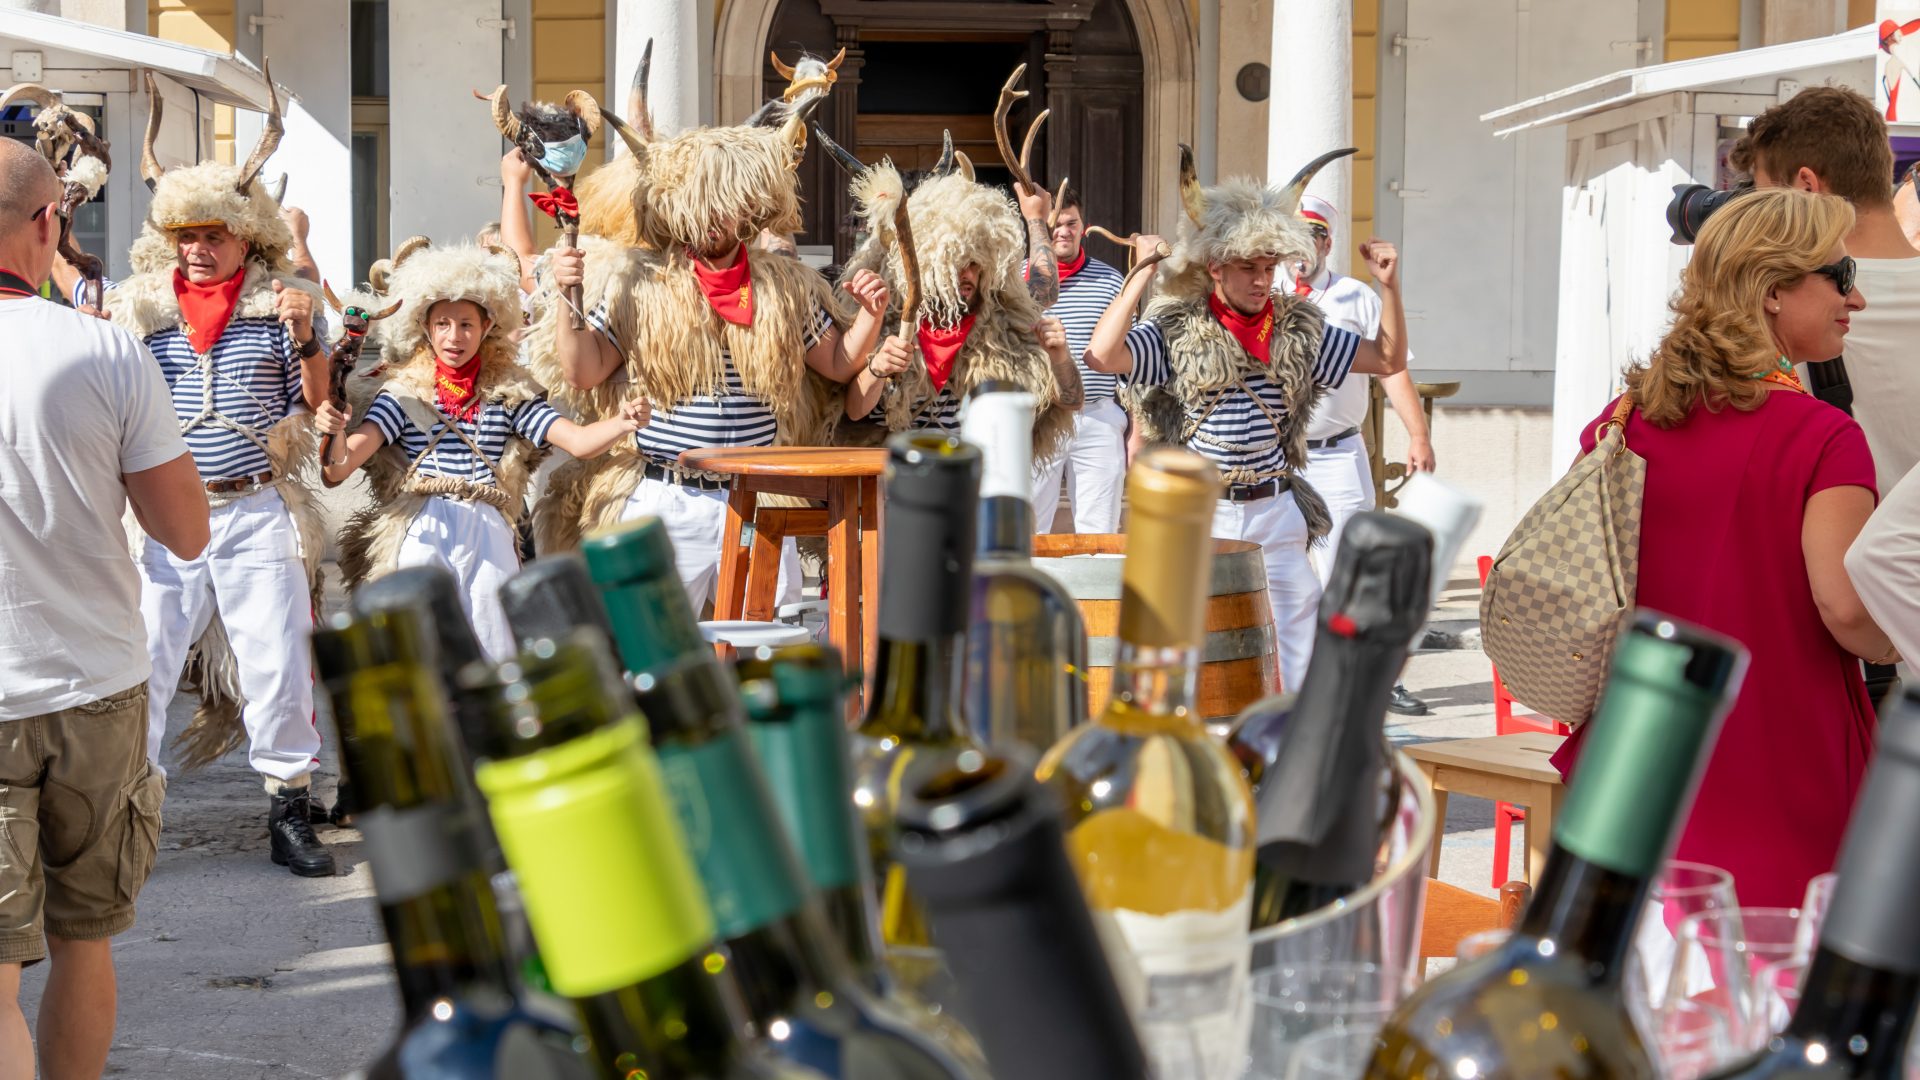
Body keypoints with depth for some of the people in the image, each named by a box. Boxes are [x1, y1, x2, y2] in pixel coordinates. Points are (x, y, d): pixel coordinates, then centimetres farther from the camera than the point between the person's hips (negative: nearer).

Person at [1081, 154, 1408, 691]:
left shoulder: (1298, 329, 7)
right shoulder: (1177, 330, -4)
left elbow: (1388, 359, 12)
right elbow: (1101, 355, -20)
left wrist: (1388, 285, -2)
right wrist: (1141, 275, -15)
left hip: (1276, 511, 3)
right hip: (1199, 514, -3)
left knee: (1299, 636, 5)